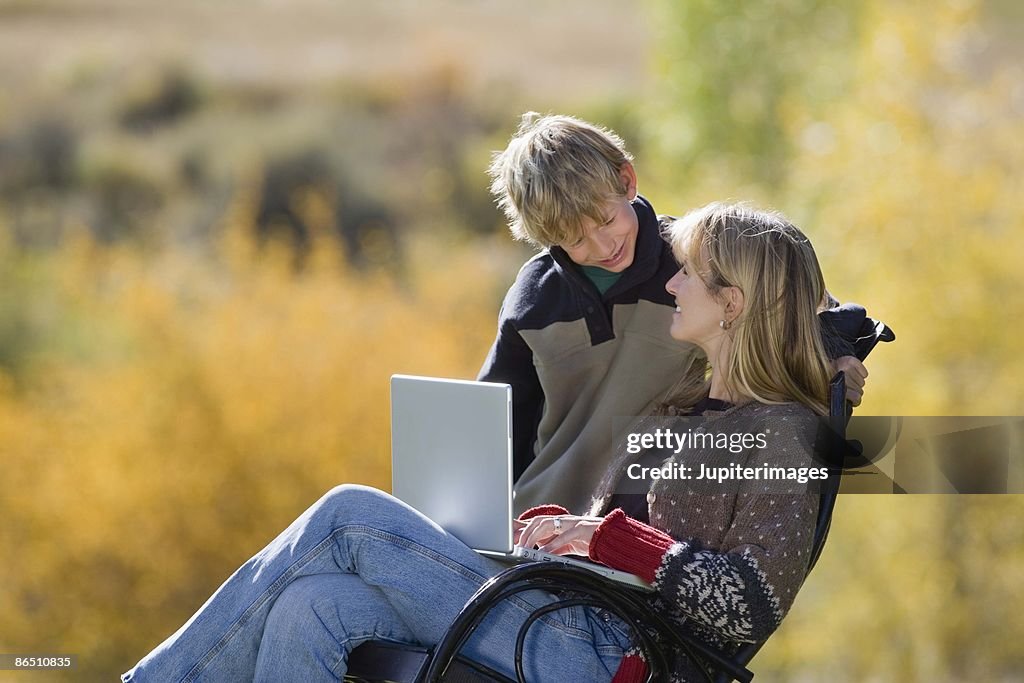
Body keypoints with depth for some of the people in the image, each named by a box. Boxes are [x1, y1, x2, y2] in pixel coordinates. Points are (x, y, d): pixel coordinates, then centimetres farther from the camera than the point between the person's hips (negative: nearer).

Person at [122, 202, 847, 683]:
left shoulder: (784, 432, -4)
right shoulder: (684, 404, 24)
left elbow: (750, 607, -15)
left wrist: (610, 538, -12)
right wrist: (555, 528, 5)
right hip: (573, 620, 8)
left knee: (348, 516, -12)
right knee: (312, 607, -16)